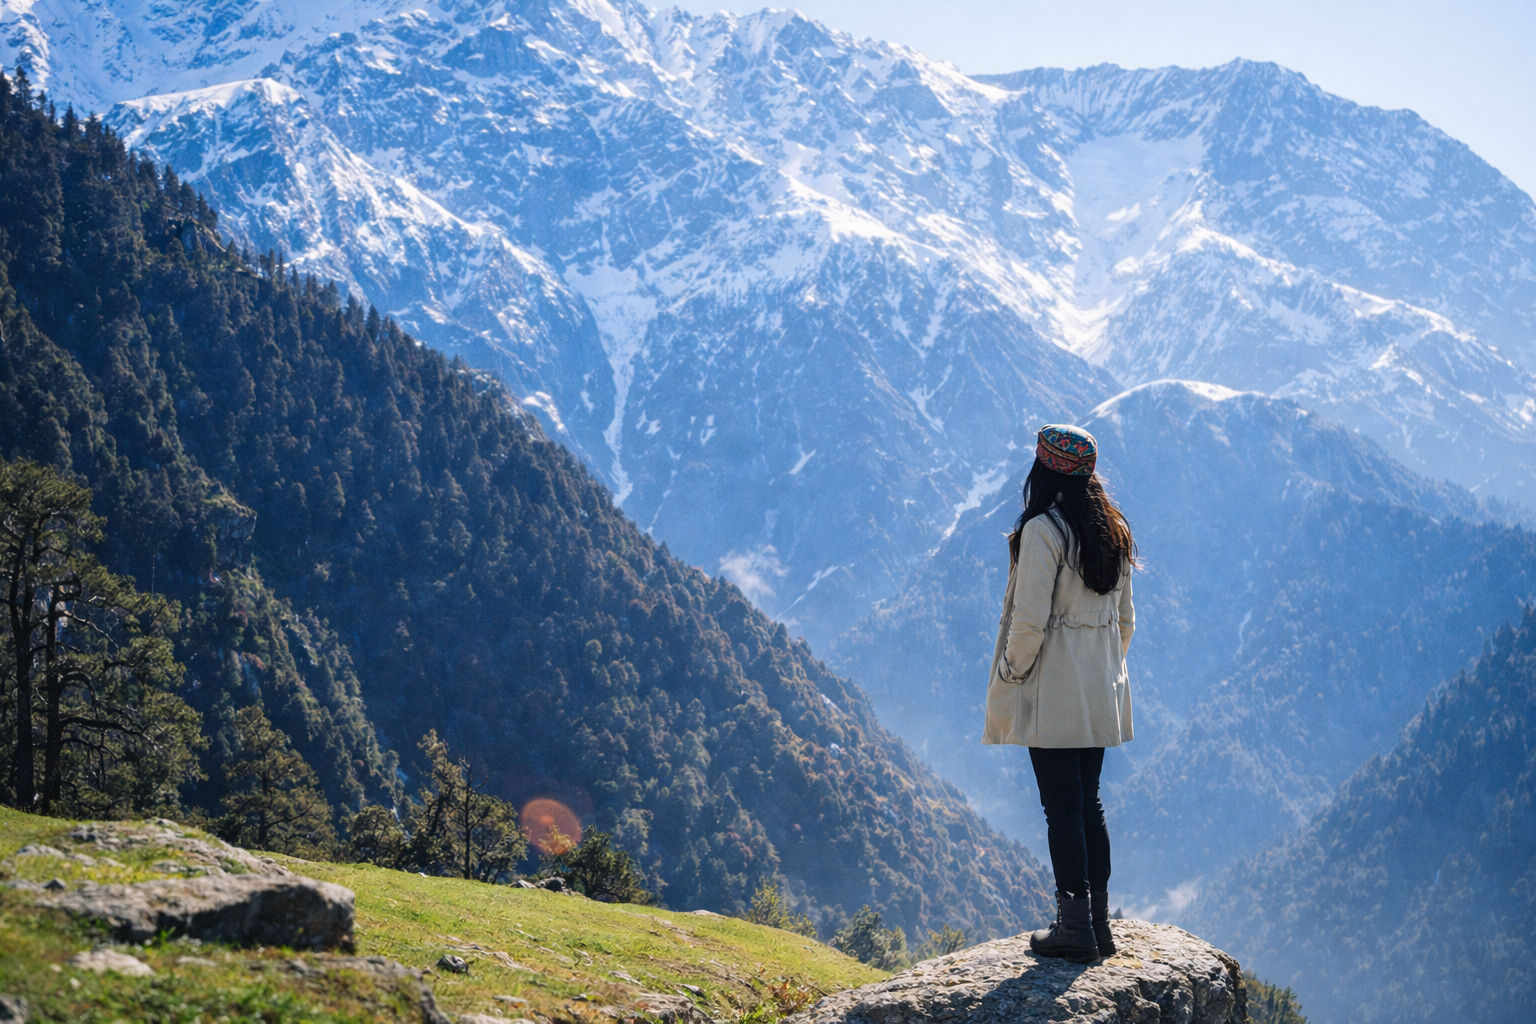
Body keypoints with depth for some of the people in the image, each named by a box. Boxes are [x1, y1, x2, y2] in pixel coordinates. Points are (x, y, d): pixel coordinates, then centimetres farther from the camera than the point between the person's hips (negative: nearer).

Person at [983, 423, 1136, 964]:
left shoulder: (1042, 530, -15)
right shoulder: (1113, 531, 8)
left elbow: (1030, 620, -18)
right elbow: (1126, 619, 13)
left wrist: (1012, 676, -5)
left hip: (1053, 693, -7)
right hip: (1101, 696, 7)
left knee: (1062, 807, -3)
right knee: (1089, 803, 13)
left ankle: (1075, 927, -1)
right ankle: (1097, 923, 17)